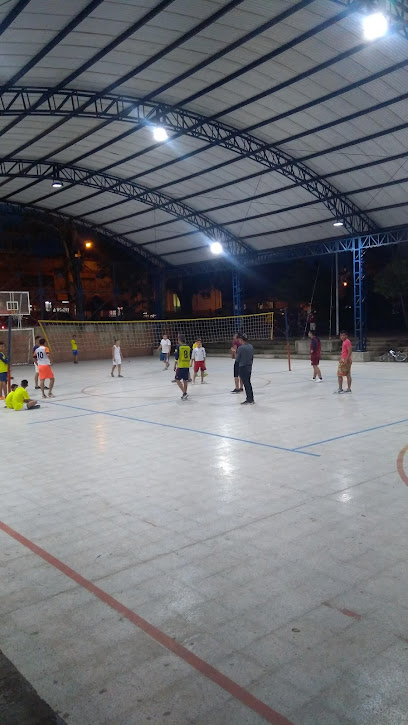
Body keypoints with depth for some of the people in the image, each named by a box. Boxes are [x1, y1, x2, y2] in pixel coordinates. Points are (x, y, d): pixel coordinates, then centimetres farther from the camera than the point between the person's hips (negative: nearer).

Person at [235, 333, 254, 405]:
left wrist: (235, 353, 6)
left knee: (246, 384, 1)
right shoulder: (250, 346, 3)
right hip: (249, 367, 7)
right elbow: (252, 357, 10)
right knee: (248, 383, 17)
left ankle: (249, 400, 7)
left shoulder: (240, 348, -20)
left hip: (242, 368, -7)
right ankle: (251, 399, 25)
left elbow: (237, 360, -12)